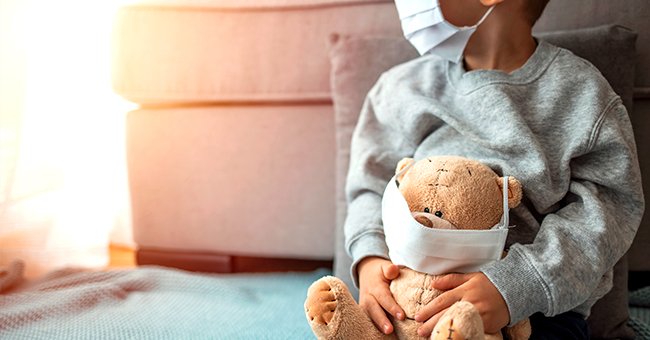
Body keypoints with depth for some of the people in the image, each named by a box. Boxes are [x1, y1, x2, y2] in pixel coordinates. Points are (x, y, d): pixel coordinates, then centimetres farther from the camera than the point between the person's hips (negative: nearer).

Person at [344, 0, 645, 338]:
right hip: (414, 297, 2)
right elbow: (371, 187, 7)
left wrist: (516, 288, -26)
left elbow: (610, 209, -10)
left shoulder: (582, 93, -3)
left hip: (538, 308, -1)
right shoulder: (403, 87, 6)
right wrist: (370, 257, -14)